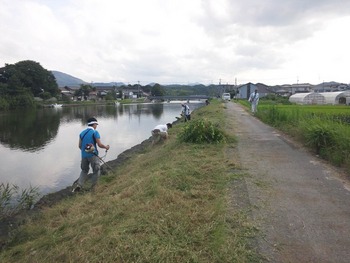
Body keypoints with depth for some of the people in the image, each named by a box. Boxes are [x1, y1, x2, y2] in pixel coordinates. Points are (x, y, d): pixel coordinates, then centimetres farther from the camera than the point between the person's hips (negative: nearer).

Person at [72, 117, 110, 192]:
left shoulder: (82, 133, 10)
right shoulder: (95, 132, -7)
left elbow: (80, 146, 12)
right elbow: (99, 144, -11)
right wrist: (106, 147, 7)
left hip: (84, 155, 6)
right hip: (93, 155, -5)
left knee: (84, 170, 20)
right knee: (96, 171, 9)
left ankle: (79, 185, 5)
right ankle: (93, 187, 12)